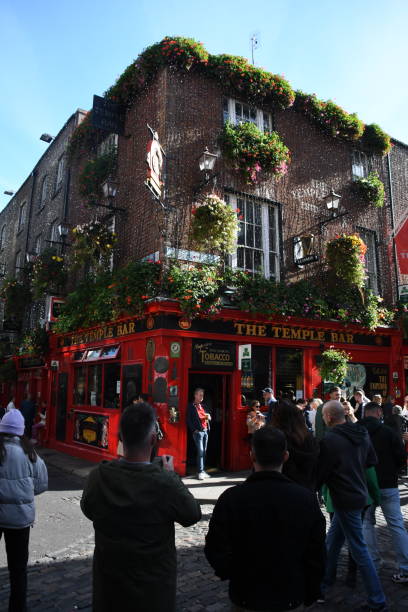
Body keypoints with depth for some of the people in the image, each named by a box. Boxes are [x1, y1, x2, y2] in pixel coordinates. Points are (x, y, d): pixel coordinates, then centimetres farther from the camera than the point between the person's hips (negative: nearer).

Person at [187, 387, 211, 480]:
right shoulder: (191, 406, -3)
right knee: (200, 451, -9)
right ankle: (200, 472, -4)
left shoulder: (203, 406, 18)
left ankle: (203, 470, 15)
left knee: (204, 451, 9)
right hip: (198, 431, -7)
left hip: (205, 431, 7)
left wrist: (208, 417, -1)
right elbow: (189, 420, -7)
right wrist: (194, 430, -14)